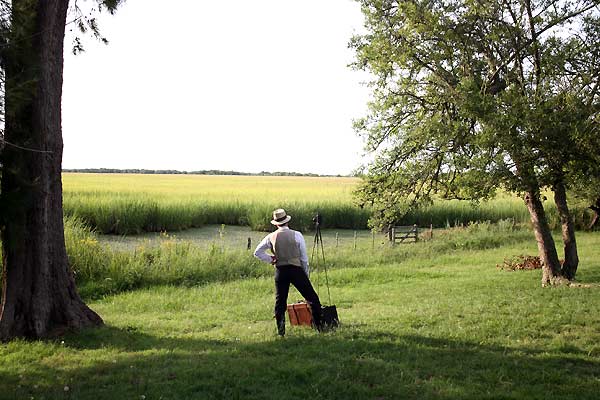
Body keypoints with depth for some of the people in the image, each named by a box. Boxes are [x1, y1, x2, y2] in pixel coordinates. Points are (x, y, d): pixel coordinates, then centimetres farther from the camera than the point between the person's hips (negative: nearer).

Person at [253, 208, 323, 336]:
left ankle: (280, 330, 7)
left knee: (280, 301, 10)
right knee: (312, 298, 6)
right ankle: (318, 325, 6)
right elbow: (304, 258, 1)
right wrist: (306, 275, 11)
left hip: (280, 271, 3)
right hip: (296, 269, -2)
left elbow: (257, 252, 12)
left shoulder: (271, 237, 4)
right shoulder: (296, 235, -2)